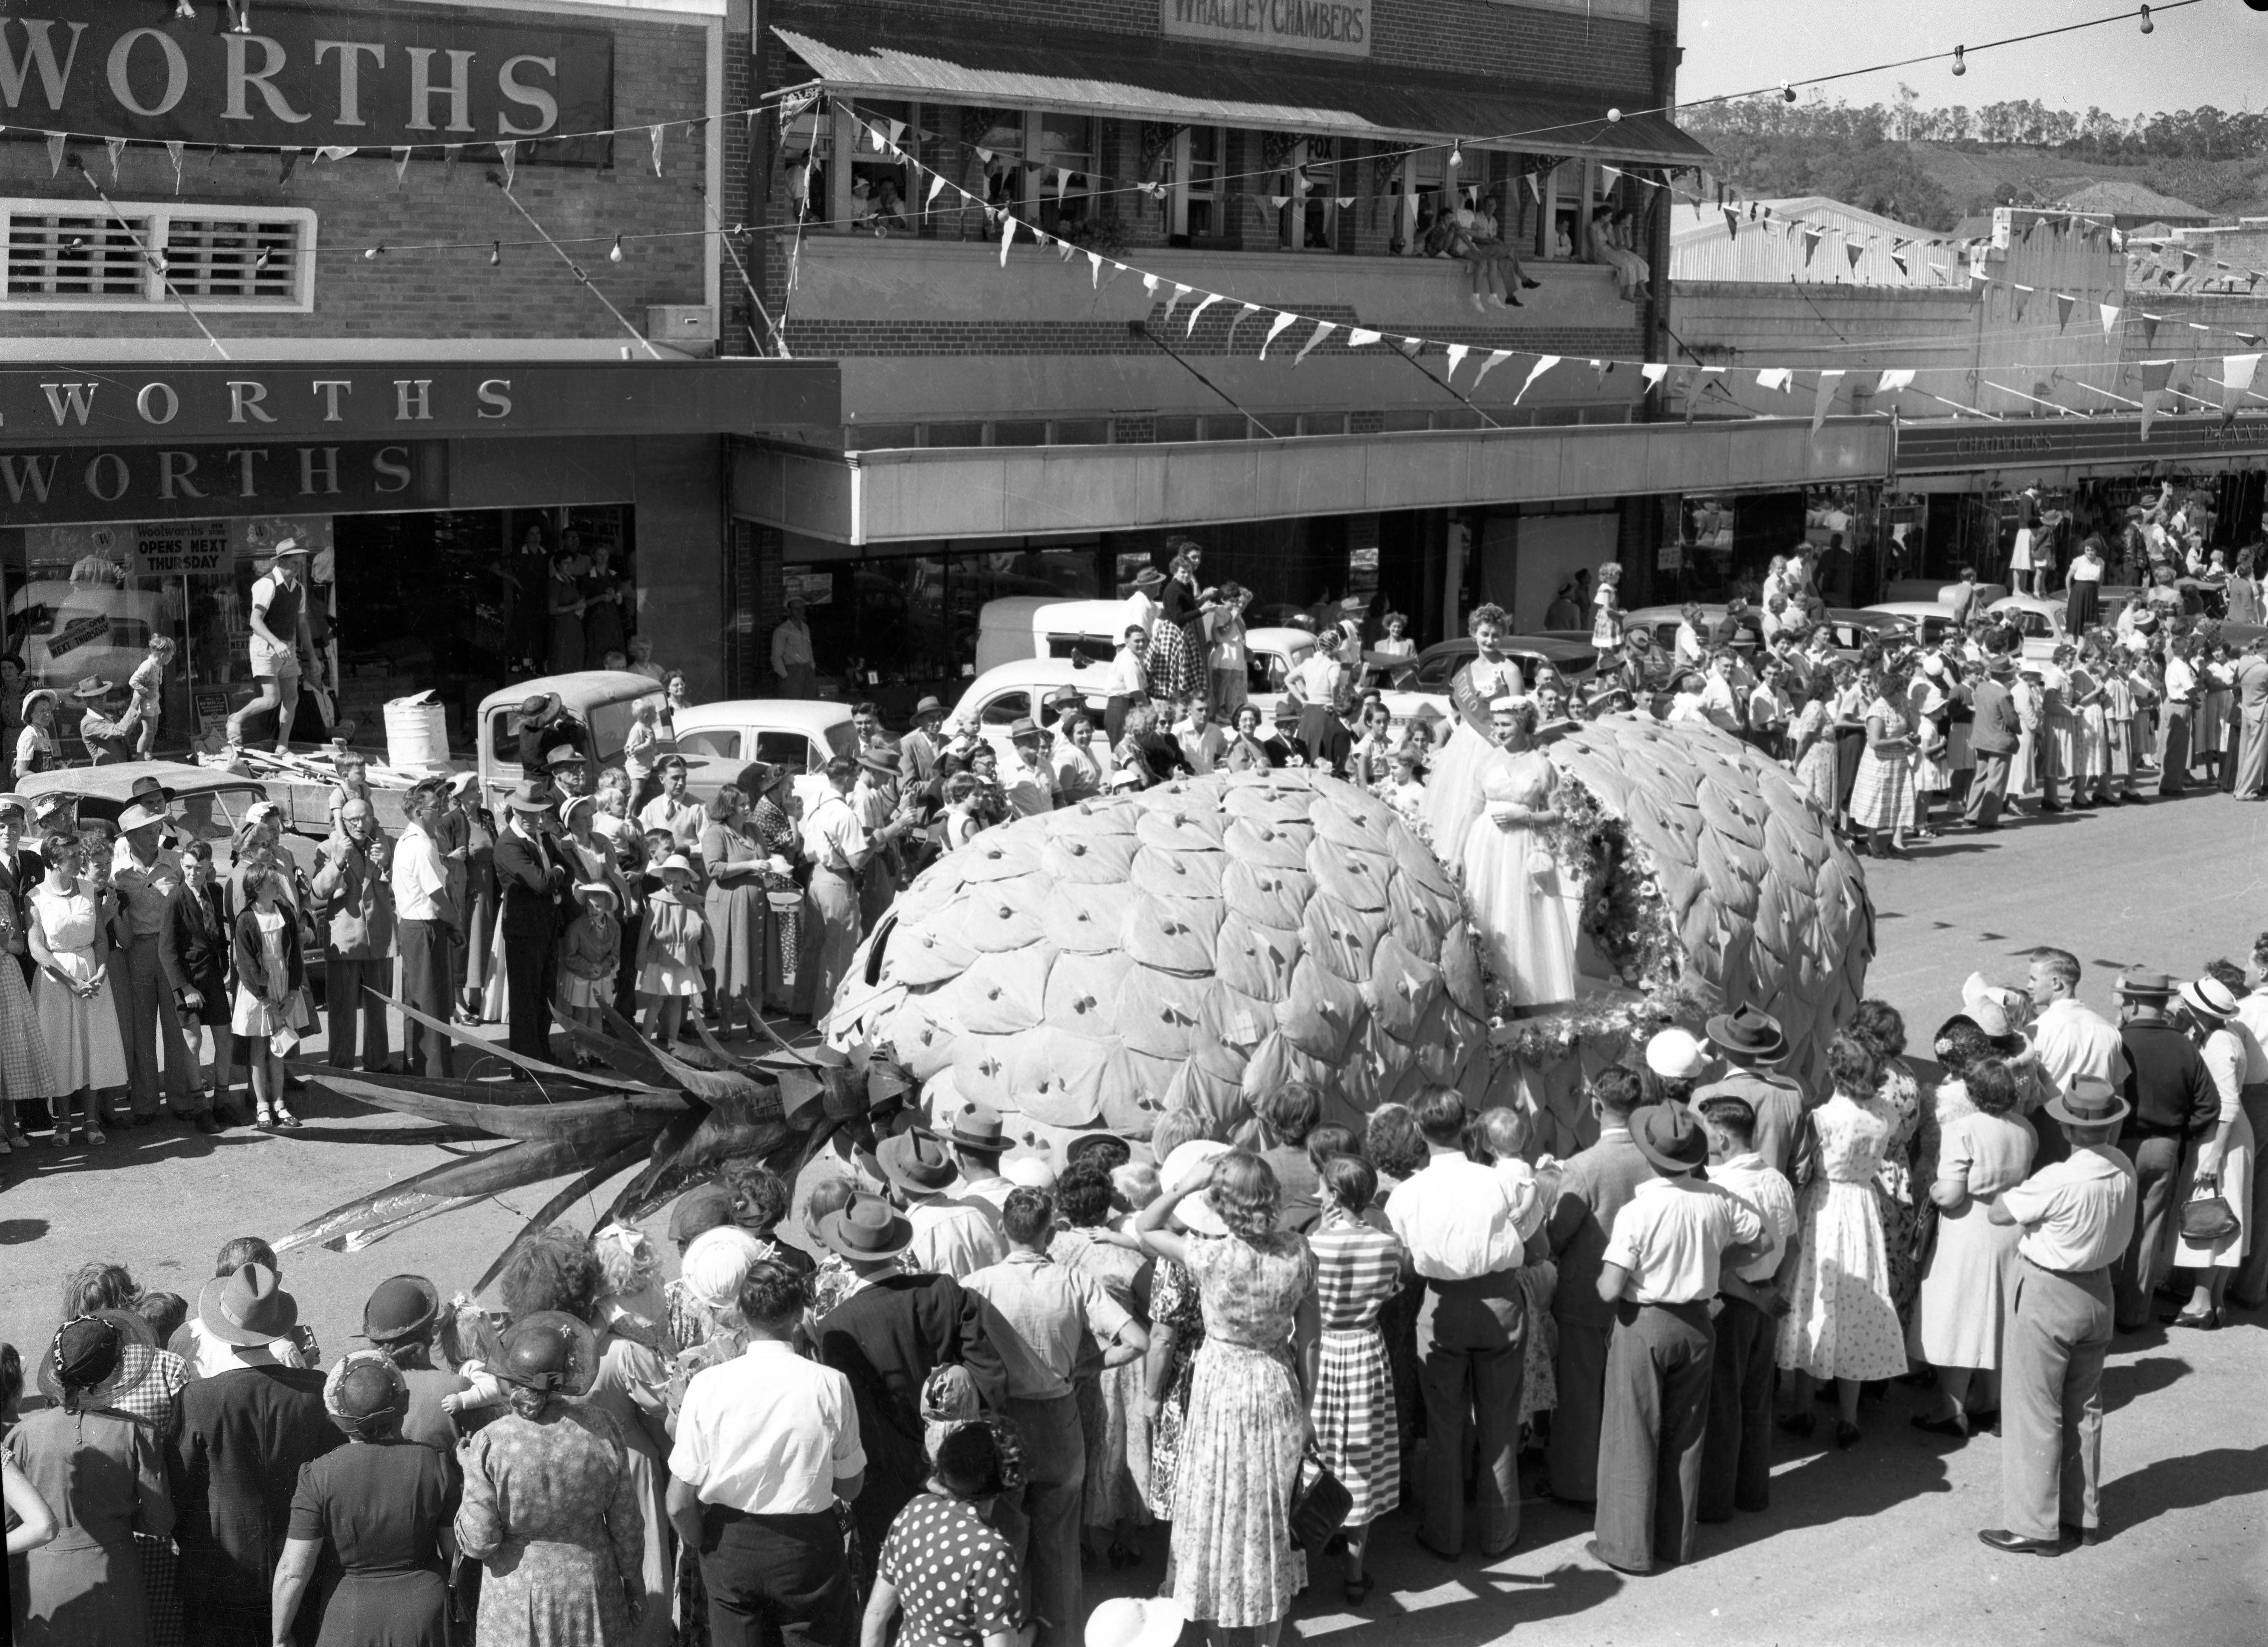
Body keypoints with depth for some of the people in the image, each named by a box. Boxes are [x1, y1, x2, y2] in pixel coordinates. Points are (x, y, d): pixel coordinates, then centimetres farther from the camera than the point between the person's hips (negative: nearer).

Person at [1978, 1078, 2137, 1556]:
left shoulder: (2058, 1181, -28)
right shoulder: (2124, 1170, -7)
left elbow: (1997, 1214, -18)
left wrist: (2014, 1188, 1)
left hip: (2046, 1296, -7)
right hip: (2097, 1290, 7)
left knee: (2034, 1412, 5)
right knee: (2085, 1408, 19)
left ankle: (2036, 1527, 12)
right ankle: (2082, 1516, 30)